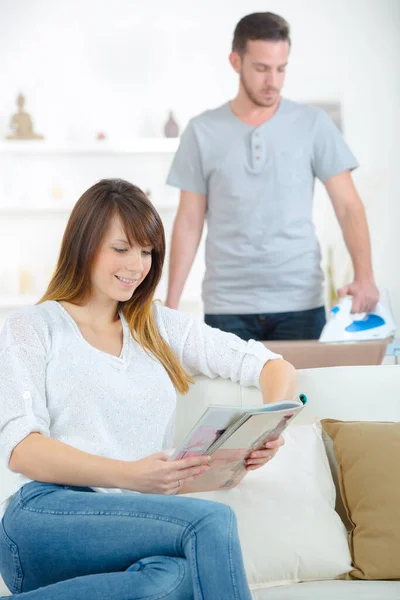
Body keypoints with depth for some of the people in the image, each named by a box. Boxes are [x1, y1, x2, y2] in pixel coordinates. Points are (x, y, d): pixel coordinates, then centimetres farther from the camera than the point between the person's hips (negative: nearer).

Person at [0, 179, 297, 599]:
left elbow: (276, 367, 21)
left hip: (136, 525, 4)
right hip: (46, 514, -4)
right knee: (212, 520, -32)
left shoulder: (162, 328, 24)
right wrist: (129, 475, -17)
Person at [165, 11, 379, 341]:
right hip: (227, 308, 0)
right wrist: (171, 304, 0)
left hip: (301, 304, 0)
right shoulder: (203, 131, 3)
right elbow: (189, 223, 6)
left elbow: (348, 206, 0)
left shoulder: (313, 124, 1)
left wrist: (364, 277, -15)